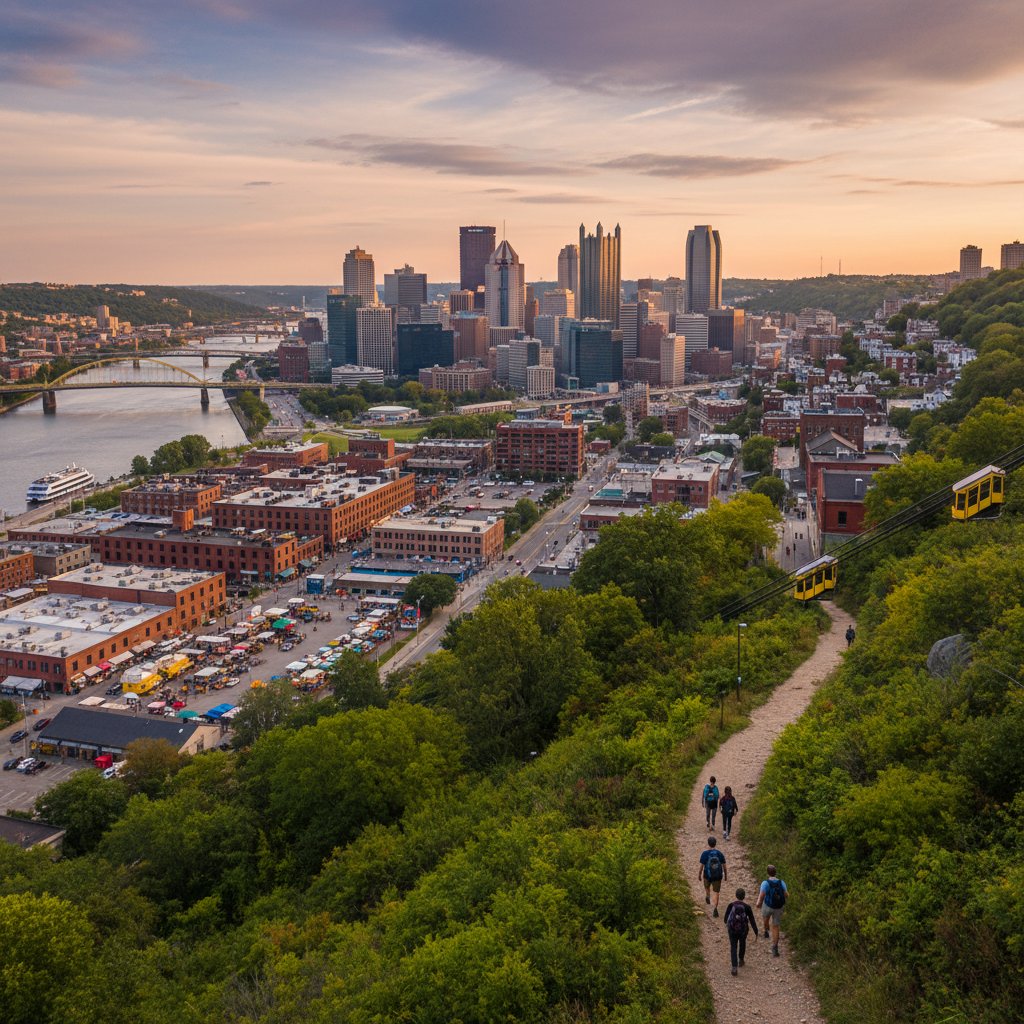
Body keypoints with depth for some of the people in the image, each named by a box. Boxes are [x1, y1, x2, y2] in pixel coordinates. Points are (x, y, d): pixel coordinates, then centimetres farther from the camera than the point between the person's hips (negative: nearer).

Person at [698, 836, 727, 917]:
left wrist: (699, 875, 4)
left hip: (707, 875, -1)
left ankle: (708, 896, 18)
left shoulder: (705, 854, -11)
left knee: (707, 886, 33)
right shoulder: (720, 853, -5)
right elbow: (724, 866, 0)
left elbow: (702, 866, -9)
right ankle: (715, 908, -6)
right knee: (716, 892, 6)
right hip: (718, 876, 1)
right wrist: (726, 876, 13)